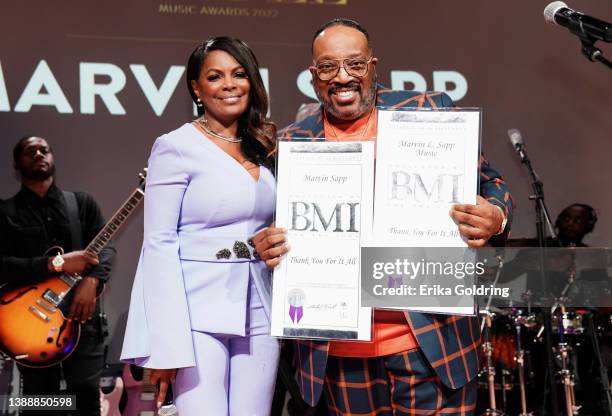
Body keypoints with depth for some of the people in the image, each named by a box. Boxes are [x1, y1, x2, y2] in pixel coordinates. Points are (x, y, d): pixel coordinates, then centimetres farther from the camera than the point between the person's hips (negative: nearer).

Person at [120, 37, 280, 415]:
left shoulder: (262, 149, 13)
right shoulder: (176, 147, -5)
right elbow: (159, 244, -10)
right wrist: (167, 343, -17)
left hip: (258, 313, 6)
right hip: (198, 313, -5)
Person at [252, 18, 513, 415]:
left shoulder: (430, 112, 1)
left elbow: (488, 184, 6)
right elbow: (275, 230, 14)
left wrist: (495, 218, -17)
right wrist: (266, 246, -10)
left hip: (432, 338, -2)